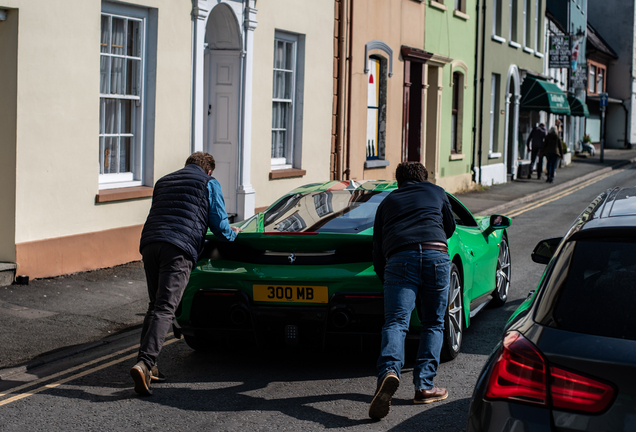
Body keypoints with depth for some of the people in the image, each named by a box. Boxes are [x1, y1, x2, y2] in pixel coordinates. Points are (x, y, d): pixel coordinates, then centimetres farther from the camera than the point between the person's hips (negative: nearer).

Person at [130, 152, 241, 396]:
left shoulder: (164, 181, 32)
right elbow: (219, 223, 11)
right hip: (180, 248, -6)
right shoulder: (209, 184, 14)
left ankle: (146, 366, 10)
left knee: (155, 304, 18)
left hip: (150, 243, 6)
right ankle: (144, 363, -26)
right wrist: (232, 234, 34)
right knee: (165, 308, -11)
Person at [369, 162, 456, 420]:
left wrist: (386, 280, 33)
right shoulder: (437, 193, 28)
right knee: (433, 324, 12)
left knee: (395, 322, -10)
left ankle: (389, 371, -37)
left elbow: (377, 249, 24)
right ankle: (424, 385, 3)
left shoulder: (387, 202, 28)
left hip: (399, 258, 0)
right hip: (436, 255, 0)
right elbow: (450, 228, 40)